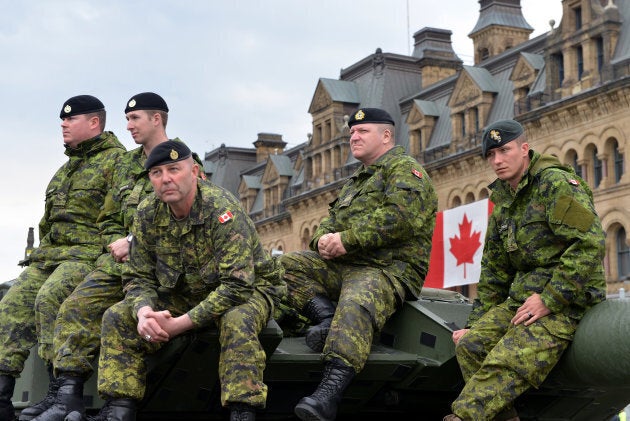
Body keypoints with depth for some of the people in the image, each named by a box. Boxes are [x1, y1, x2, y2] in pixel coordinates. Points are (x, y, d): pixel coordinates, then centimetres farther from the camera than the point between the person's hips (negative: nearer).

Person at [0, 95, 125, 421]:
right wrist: (43, 250, 19)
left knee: (50, 298, -32)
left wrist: (111, 246, -18)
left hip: (89, 254, -8)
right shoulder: (67, 168, 27)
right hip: (49, 254, 8)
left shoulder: (117, 160, -1)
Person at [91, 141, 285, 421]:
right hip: (184, 295, 6)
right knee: (117, 317, -11)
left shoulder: (222, 209, -26)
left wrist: (182, 323, -33)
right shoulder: (147, 214, -7)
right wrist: (144, 312, -26)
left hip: (248, 291, -6)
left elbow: (237, 286, -31)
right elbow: (138, 278, -1)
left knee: (237, 321, -40)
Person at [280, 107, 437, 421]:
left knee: (355, 305, -38)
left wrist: (347, 239, -16)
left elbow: (400, 217, -16)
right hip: (343, 267, 9)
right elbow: (332, 219, 25)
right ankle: (328, 318, -23)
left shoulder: (405, 169, 2)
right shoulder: (355, 183, 31)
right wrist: (324, 238, -1)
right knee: (287, 265, -7)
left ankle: (328, 395, -53)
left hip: (390, 269, -9)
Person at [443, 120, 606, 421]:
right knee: (470, 345, -12)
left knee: (507, 362, -27)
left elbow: (589, 242, -19)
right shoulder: (502, 203, 18)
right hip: (523, 294, 8)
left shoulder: (555, 182, -8)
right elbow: (493, 273, 23)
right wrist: (475, 324, 15)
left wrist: (549, 300, -20)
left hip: (566, 301, -8)